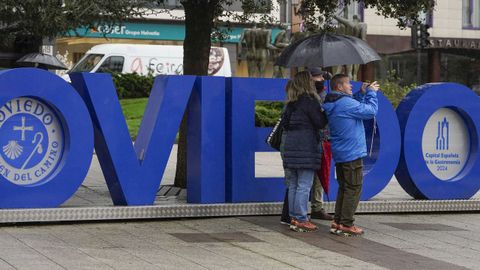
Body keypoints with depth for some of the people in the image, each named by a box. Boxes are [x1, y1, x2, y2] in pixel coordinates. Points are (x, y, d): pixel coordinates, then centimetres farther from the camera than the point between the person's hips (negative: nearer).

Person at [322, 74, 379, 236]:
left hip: (339, 154, 10)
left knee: (344, 188, 16)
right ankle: (346, 224, -4)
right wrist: (371, 93, 0)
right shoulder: (346, 103, -17)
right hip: (352, 153, -10)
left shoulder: (332, 105, 12)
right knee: (353, 189, -4)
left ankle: (337, 222, 17)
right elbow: (371, 111, -13)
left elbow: (356, 108, 19)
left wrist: (362, 93, 11)